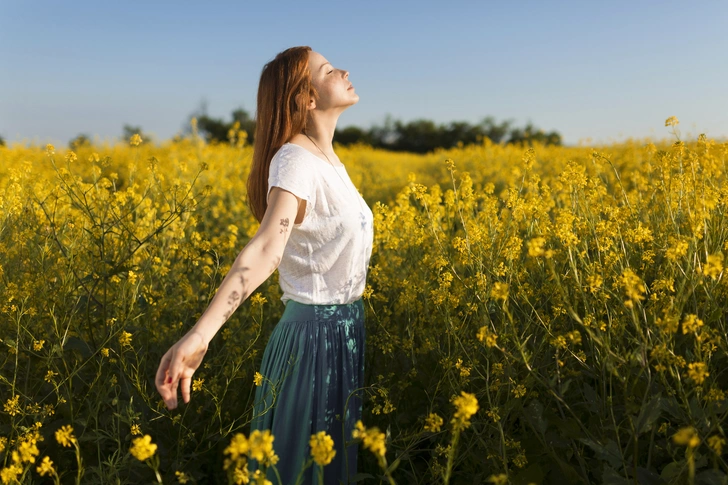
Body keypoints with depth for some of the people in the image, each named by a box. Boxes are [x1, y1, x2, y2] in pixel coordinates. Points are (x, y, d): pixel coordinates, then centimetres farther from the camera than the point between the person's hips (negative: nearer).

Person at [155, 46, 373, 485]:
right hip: (316, 335, -8)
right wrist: (199, 335, -49)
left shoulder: (325, 158, 6)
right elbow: (266, 248, -36)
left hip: (343, 331, 8)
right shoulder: (295, 161, -21)